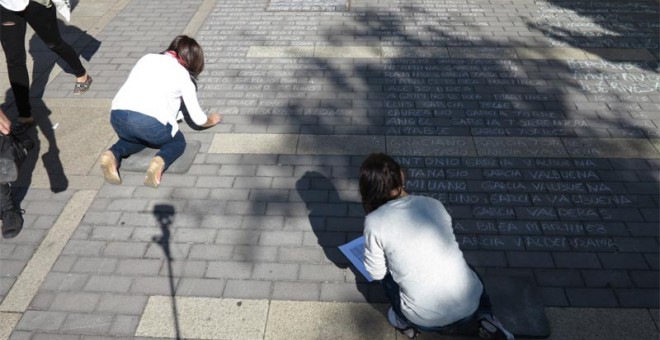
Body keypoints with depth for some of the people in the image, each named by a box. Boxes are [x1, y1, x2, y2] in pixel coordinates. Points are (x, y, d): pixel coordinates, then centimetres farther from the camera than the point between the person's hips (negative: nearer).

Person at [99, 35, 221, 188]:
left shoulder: (147, 58, 25)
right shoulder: (183, 74, 15)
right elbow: (197, 118, 16)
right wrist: (211, 120, 39)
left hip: (118, 116, 5)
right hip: (150, 122, -4)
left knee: (136, 137, 36)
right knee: (178, 141, 24)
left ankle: (113, 155, 6)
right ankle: (160, 162, -8)